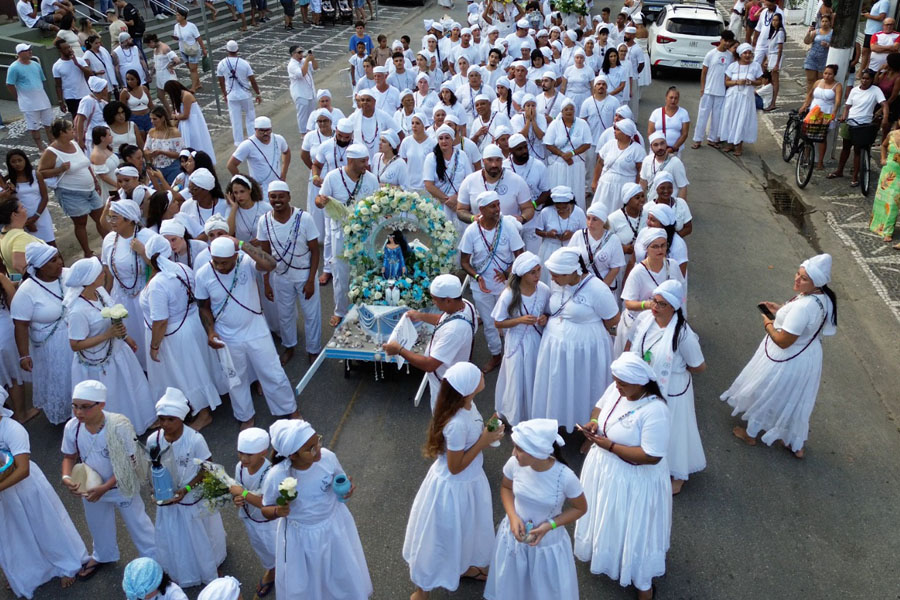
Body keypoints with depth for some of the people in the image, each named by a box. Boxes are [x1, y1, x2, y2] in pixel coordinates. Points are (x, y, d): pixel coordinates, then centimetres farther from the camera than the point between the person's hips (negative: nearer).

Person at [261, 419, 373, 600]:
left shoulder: (327, 457, -25)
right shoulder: (277, 477, -30)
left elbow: (341, 480, -2)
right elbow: (265, 511, -11)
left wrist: (347, 489, -24)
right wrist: (277, 511, -33)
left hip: (335, 526, 2)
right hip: (301, 537, -2)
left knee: (345, 574, 26)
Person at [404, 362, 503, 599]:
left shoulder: (468, 405, -11)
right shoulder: (457, 424, -37)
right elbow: (455, 467, -26)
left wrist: (488, 431, -9)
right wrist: (484, 442, -24)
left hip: (470, 481, 8)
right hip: (454, 487, -8)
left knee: (465, 530, 31)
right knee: (443, 535, 14)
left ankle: (463, 567, 58)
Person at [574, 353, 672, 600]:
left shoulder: (654, 411, -33)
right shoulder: (615, 389, -11)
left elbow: (651, 456, -31)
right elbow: (599, 407, 9)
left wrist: (608, 445, -28)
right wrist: (594, 421, -14)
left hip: (634, 479, -7)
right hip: (604, 467, 7)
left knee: (633, 528, 13)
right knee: (605, 516, 29)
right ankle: (602, 549, 59)